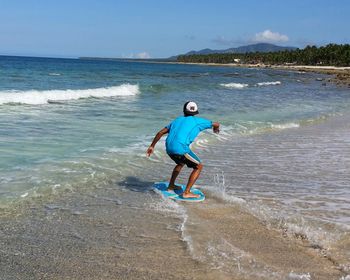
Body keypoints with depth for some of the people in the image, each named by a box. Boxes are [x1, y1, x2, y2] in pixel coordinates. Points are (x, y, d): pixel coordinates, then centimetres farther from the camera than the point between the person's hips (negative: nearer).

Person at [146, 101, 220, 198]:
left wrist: (152, 146, 29)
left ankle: (171, 186, 41)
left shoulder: (177, 120, 25)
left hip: (169, 149, 7)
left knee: (181, 163, 34)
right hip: (181, 149, -6)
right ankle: (186, 192, 4)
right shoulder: (197, 121, 13)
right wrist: (216, 129, 48)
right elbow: (216, 124, 25)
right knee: (199, 167, 9)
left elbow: (160, 132, 22)